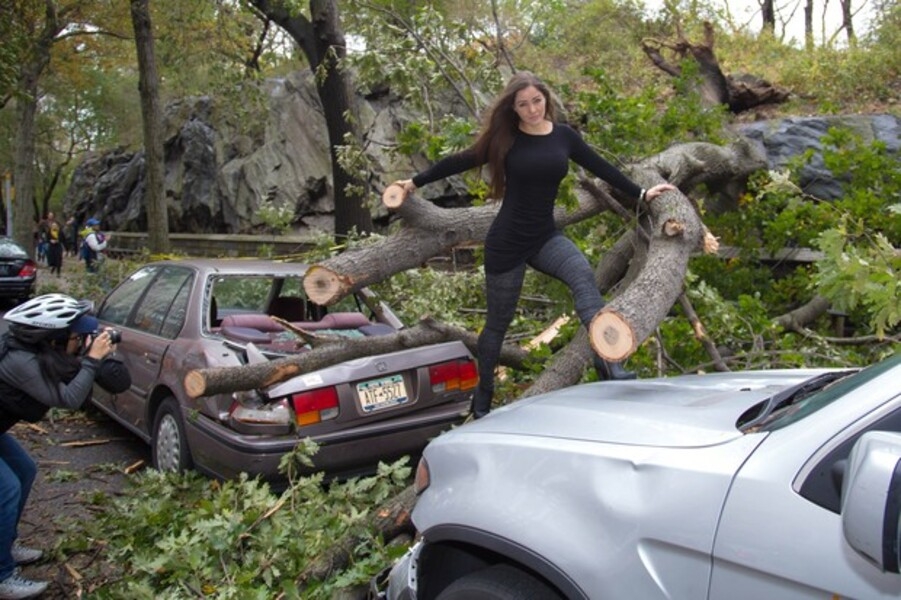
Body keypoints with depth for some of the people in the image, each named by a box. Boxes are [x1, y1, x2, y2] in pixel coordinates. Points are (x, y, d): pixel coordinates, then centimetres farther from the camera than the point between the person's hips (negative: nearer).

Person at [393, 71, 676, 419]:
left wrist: (641, 194, 17)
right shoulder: (505, 138, -4)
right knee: (498, 322, 7)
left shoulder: (563, 136, 3)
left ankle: (608, 364, -38)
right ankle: (482, 399, 27)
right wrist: (416, 182, 11)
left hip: (545, 237, 3)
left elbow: (600, 167, 12)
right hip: (507, 242, -2)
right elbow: (460, 162, 5)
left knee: (583, 275, -29)